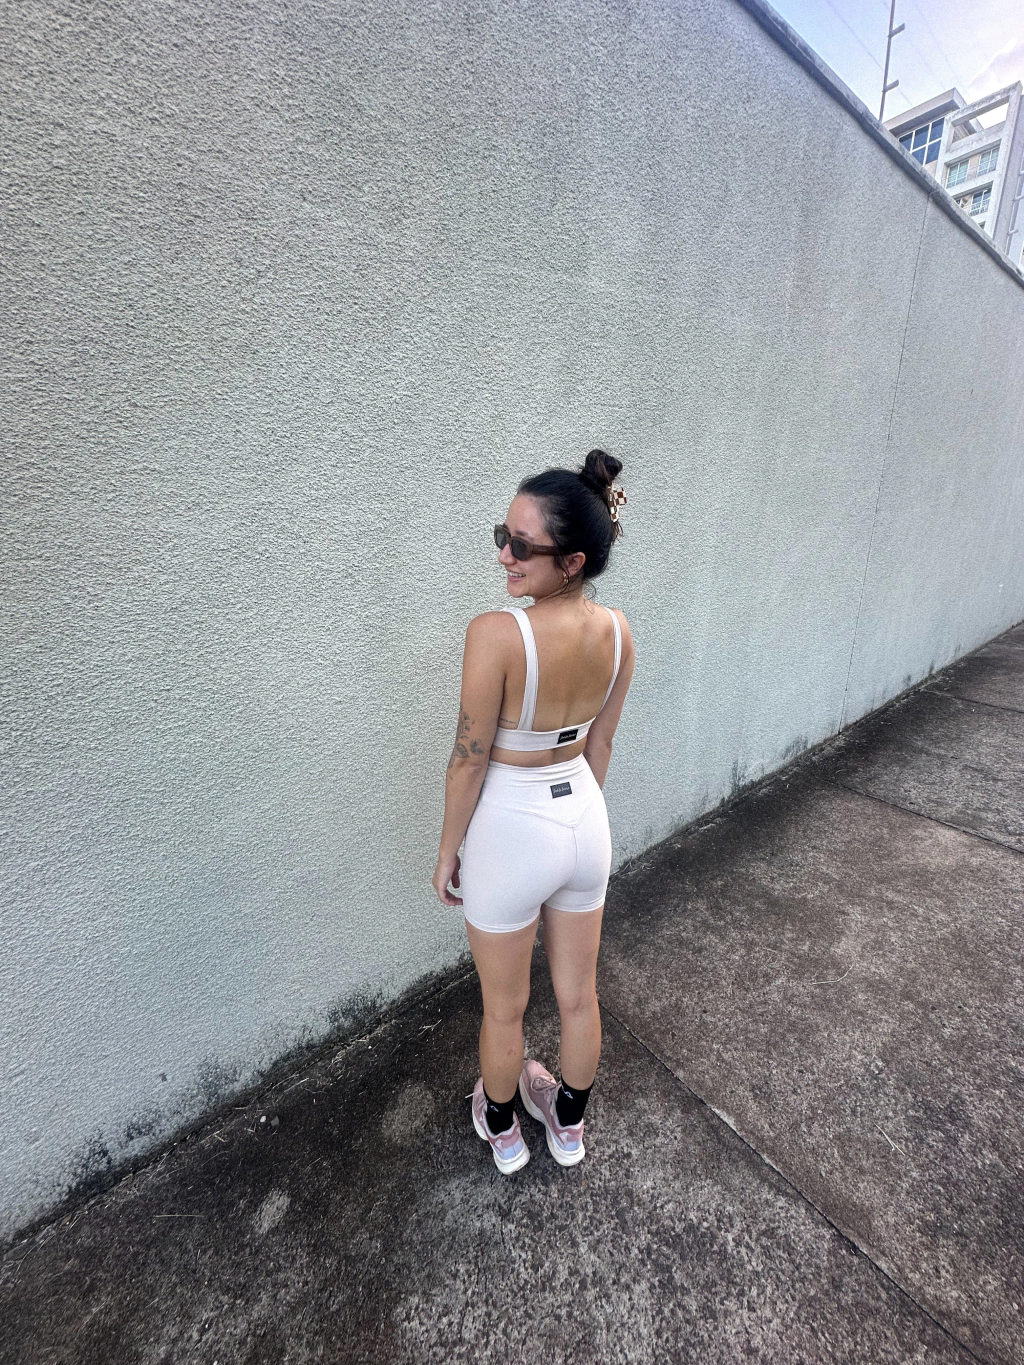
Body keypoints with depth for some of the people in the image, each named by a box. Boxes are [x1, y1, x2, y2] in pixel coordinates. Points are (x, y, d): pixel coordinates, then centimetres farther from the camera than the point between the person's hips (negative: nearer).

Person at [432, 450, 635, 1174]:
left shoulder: (496, 633, -28)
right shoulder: (617, 630, -9)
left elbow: (470, 760, -19)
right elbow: (600, 745, 2)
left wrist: (448, 851, -2)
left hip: (510, 834, -5)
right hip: (585, 821, 6)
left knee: (504, 1009, 24)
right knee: (579, 995, 27)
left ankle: (502, 1131, 54)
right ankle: (569, 1124, 56)